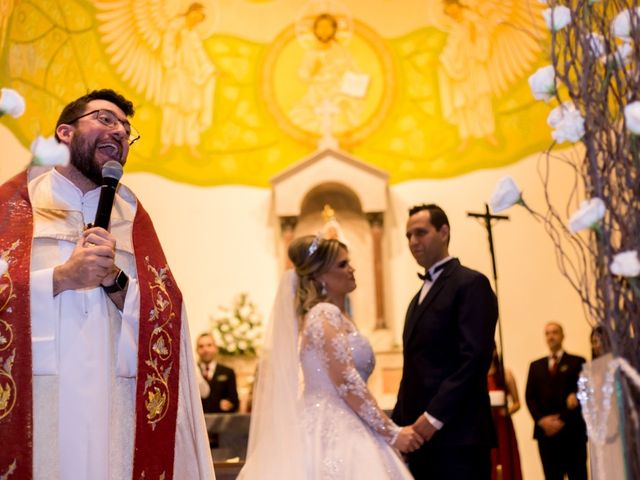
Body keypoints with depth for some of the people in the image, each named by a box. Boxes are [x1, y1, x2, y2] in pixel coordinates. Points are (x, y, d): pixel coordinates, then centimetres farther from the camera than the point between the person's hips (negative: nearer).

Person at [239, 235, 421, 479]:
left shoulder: (335, 316, 16)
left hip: (335, 428, 9)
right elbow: (347, 383, -20)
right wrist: (392, 432, -16)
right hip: (332, 431, -9)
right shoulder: (326, 314, -12)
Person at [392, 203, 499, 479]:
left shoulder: (470, 283, -5)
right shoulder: (420, 296, 22)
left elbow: (475, 358, -15)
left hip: (456, 433, -8)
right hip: (423, 434, 8)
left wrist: (434, 416, -18)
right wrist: (398, 423, 12)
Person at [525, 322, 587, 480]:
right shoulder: (536, 366, 17)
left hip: (572, 430, -3)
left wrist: (562, 420, -13)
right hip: (546, 430, 3)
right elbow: (530, 397, 9)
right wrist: (541, 420, -8)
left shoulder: (577, 362, 7)